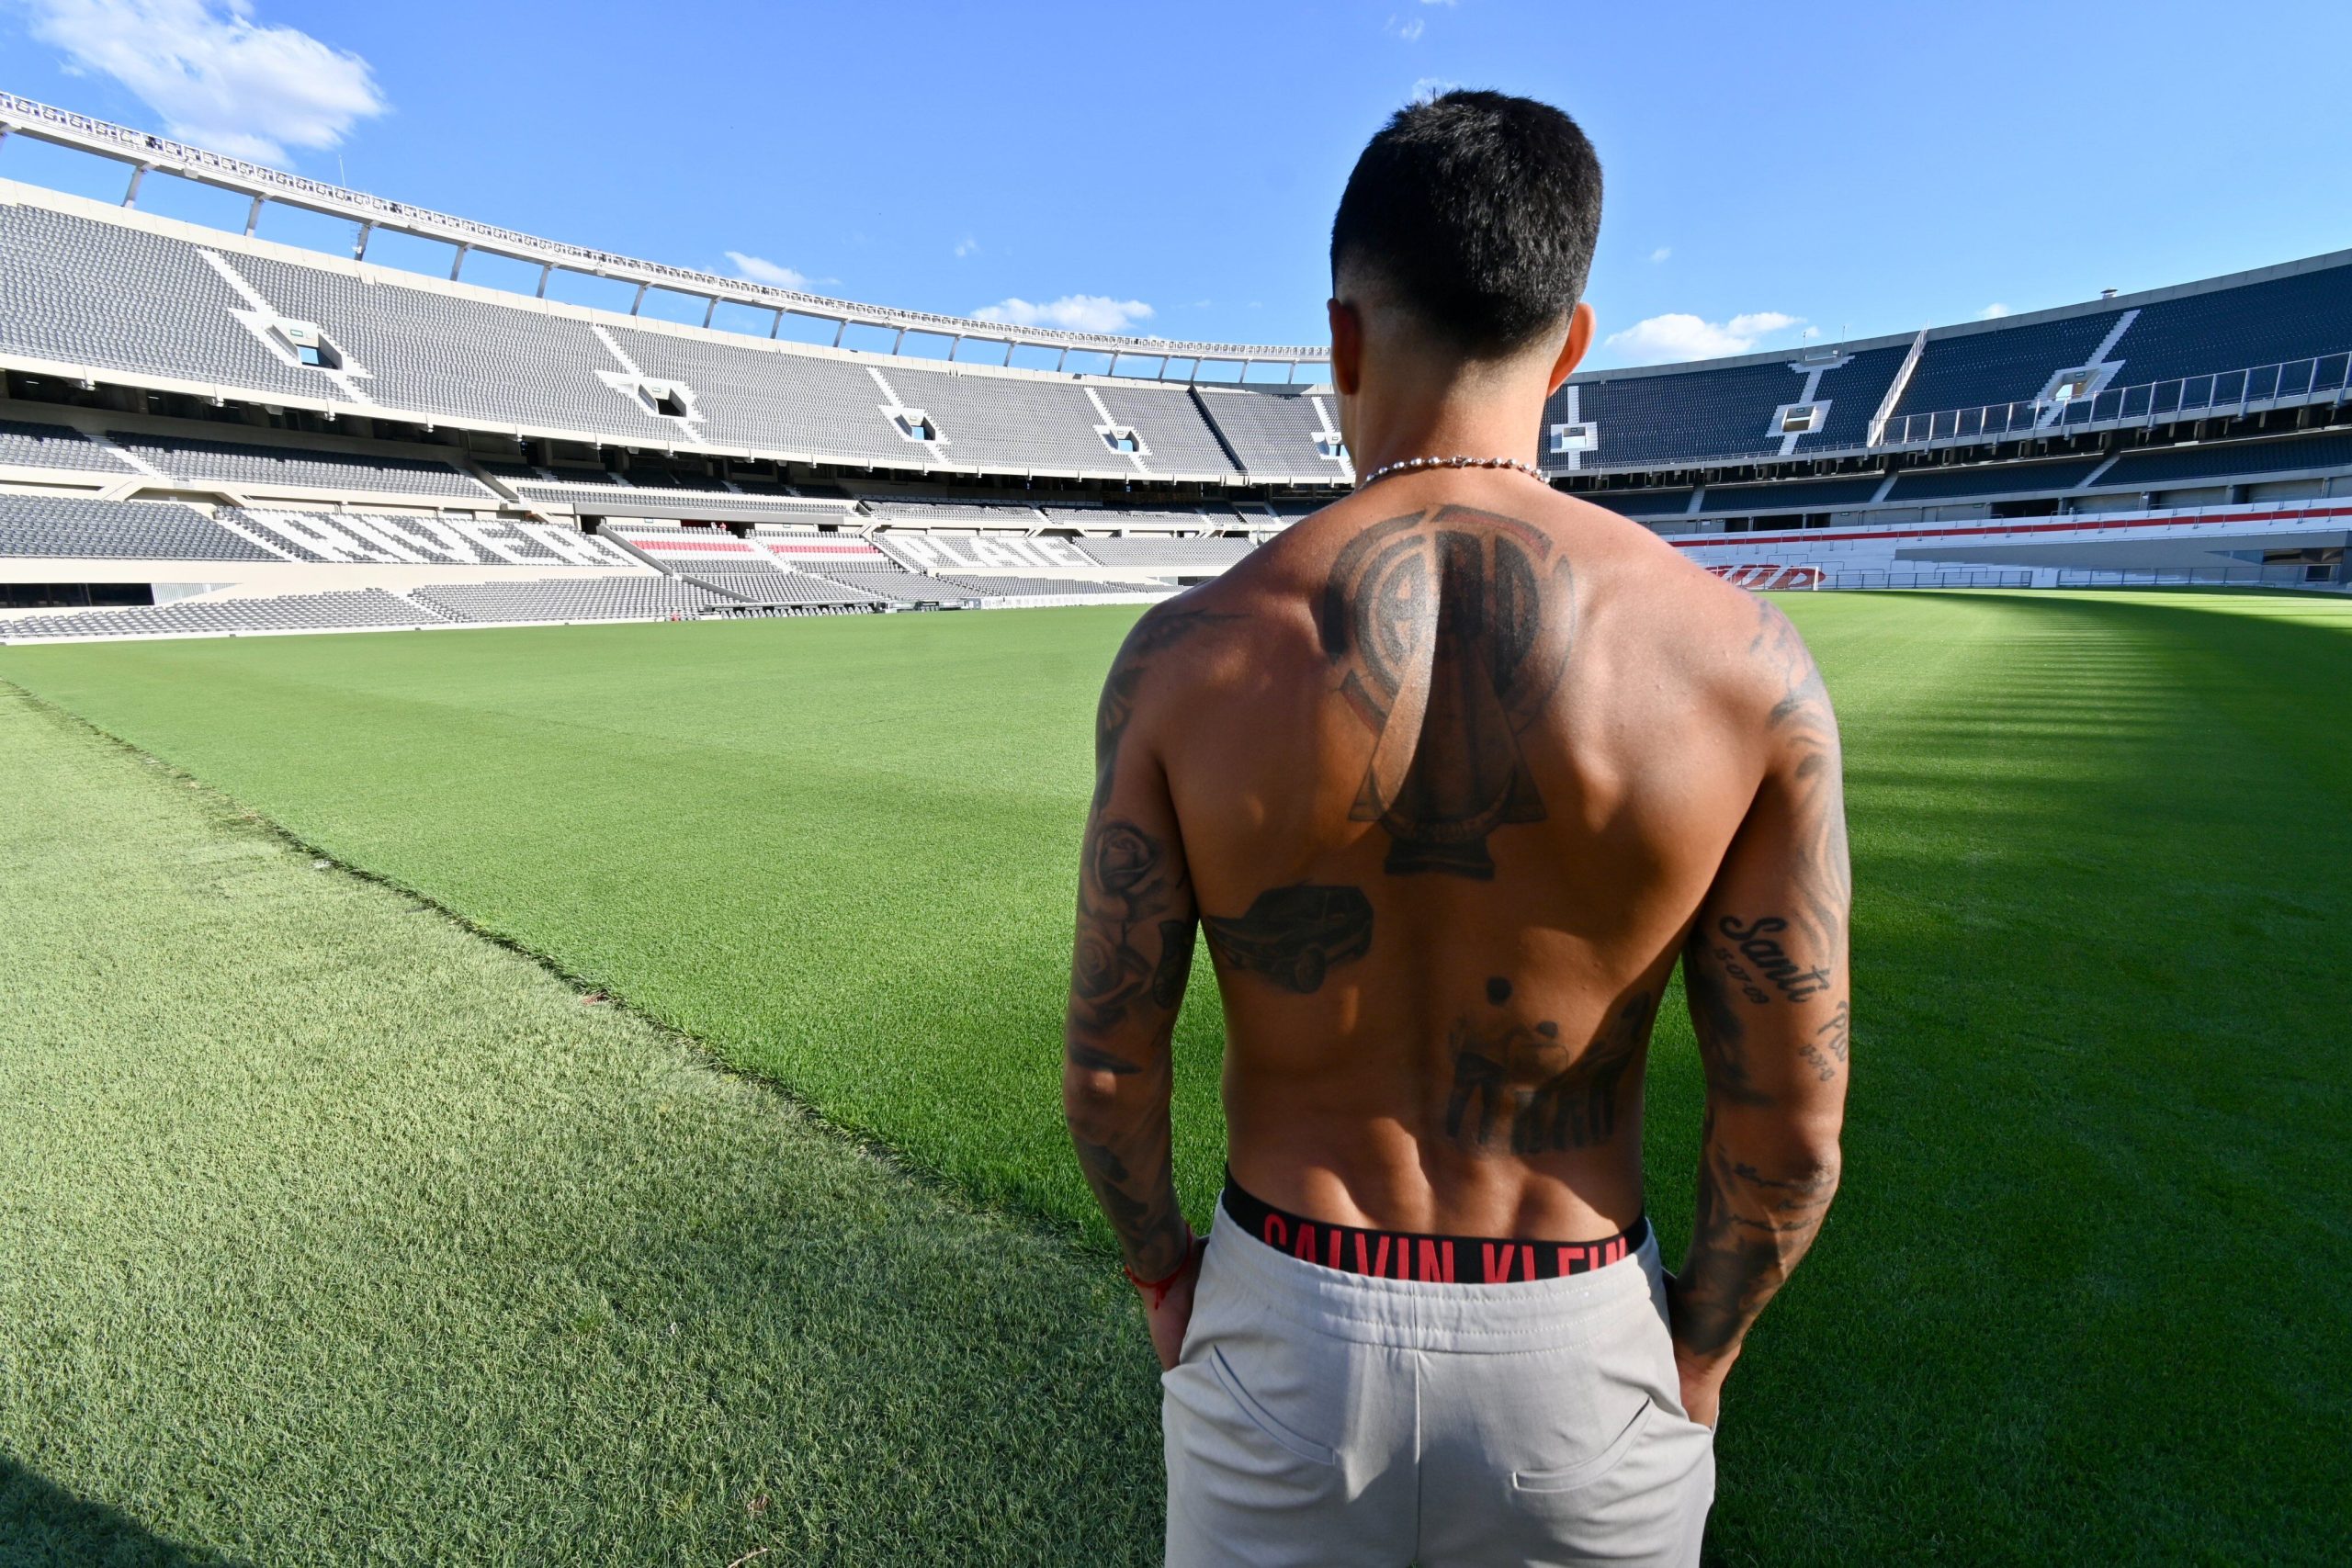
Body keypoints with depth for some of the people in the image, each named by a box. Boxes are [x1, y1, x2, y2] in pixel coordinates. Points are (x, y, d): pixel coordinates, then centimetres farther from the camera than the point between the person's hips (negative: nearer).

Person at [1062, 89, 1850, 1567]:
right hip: (1578, 1359, 1)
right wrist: (1700, 1353, 9)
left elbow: (1106, 1067, -10)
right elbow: (1790, 1129, -10)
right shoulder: (1744, 661, -16)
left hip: (1283, 1337, 1)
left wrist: (1162, 1271, 9)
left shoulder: (1187, 658, -17)